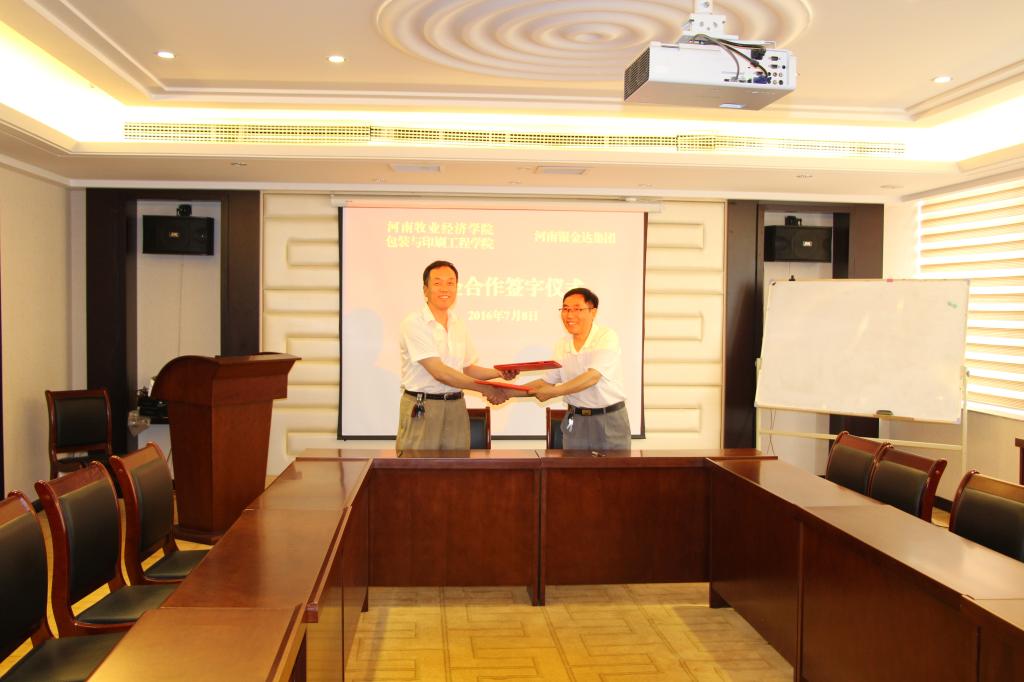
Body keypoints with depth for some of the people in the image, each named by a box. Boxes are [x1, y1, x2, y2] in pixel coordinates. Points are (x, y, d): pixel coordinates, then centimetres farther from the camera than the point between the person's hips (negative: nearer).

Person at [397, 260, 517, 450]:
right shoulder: (414, 323, -10)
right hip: (421, 409, -6)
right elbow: (439, 372, -17)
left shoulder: (458, 324, 11)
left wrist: (499, 373, 2)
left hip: (456, 406, 6)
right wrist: (485, 389, -15)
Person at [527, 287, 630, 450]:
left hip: (609, 420, -4)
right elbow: (547, 381, 11)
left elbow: (593, 376, -22)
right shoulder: (563, 345, 6)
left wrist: (552, 392, -24)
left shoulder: (607, 337, -11)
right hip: (575, 421, 4)